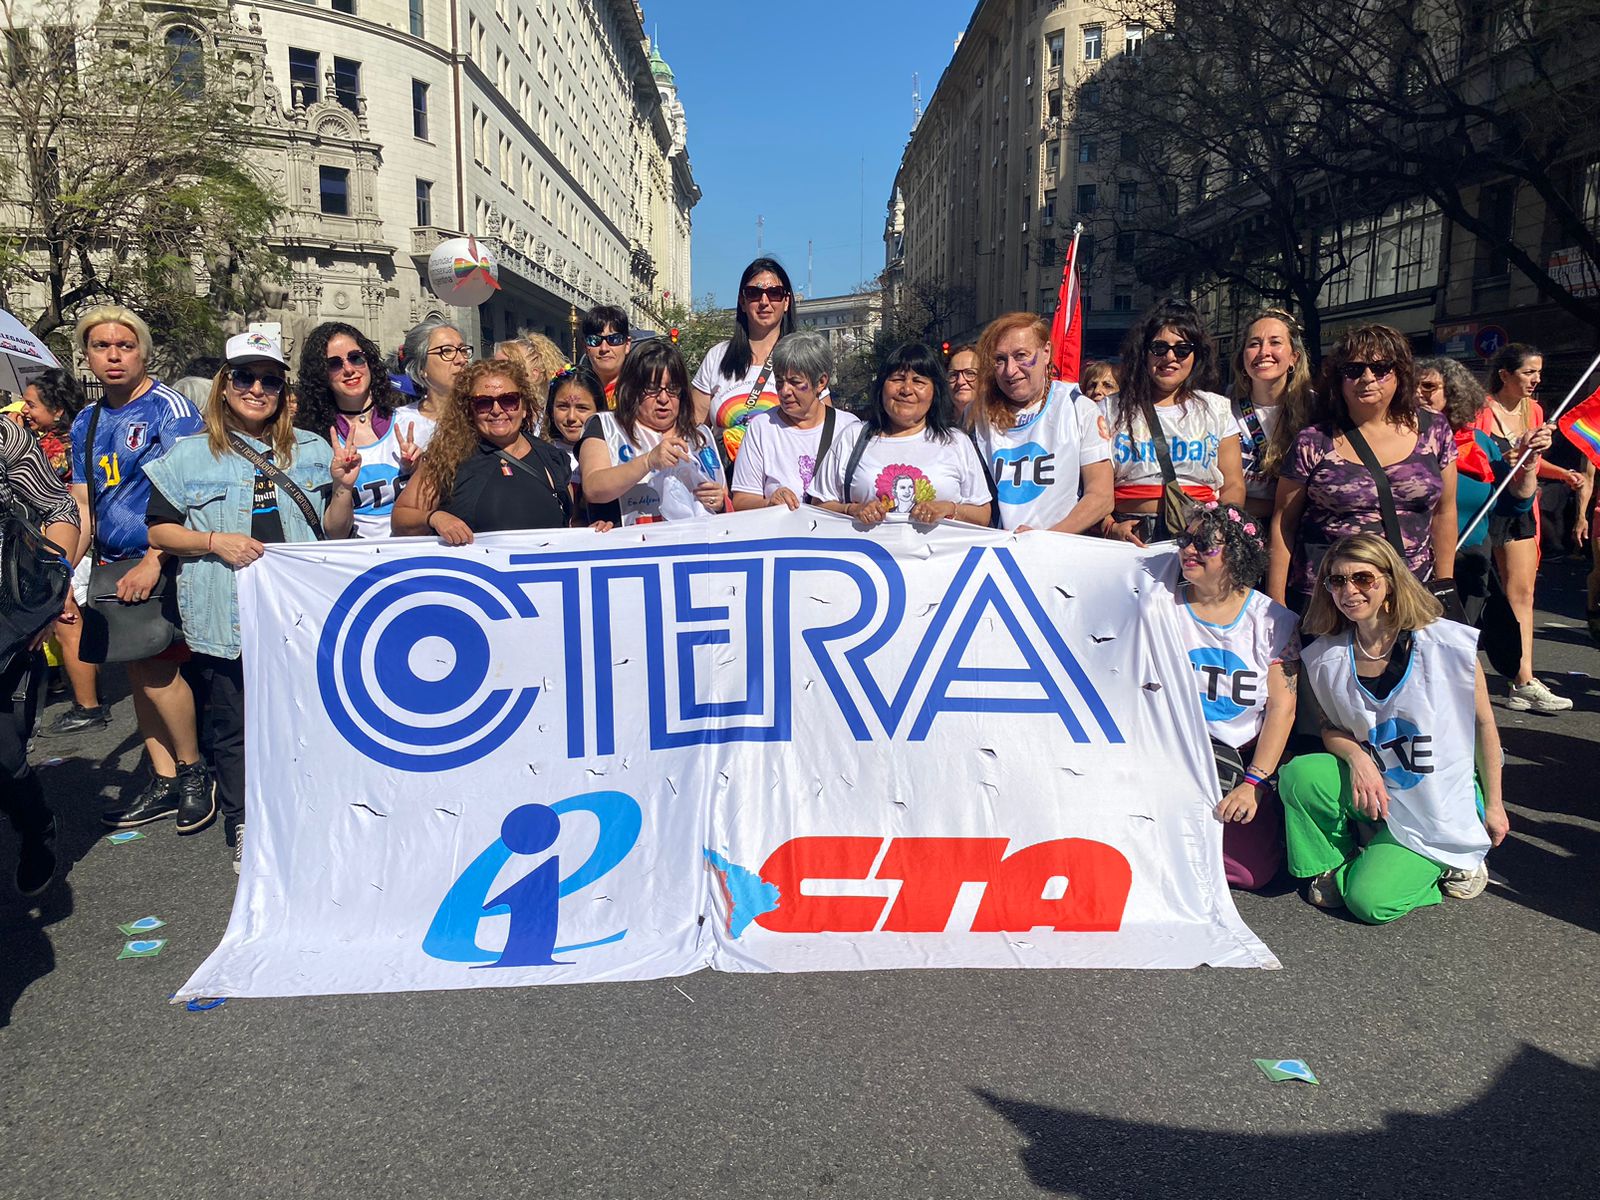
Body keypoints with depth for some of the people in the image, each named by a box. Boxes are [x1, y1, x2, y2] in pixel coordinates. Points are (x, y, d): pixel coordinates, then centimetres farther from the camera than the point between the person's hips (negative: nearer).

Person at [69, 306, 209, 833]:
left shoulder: (169, 406, -6)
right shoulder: (86, 424, 15)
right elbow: (82, 508, 17)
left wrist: (154, 562, -18)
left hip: (166, 563, -7)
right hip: (116, 568, 7)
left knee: (153, 665, -11)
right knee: (141, 671, 7)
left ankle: (193, 770, 6)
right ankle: (164, 781, 16)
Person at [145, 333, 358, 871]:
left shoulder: (312, 450, 10)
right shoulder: (189, 454, 4)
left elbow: (334, 534, 10)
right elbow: (159, 530, 4)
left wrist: (343, 489, -8)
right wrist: (215, 541, -13)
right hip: (225, 617, -1)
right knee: (235, 728, 7)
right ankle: (243, 826, 23)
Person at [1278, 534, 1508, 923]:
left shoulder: (1449, 644, -16)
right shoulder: (1325, 658, -7)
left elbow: (1483, 725, -5)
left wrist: (1493, 804, 1)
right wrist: (1357, 757, -18)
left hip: (1442, 806, -3)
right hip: (1375, 793, 3)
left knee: (1369, 902, -16)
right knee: (1298, 775, -27)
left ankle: (1452, 861, 13)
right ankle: (1332, 867, 2)